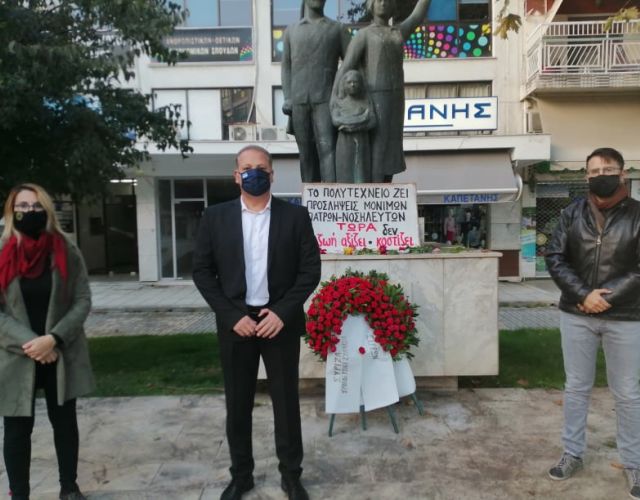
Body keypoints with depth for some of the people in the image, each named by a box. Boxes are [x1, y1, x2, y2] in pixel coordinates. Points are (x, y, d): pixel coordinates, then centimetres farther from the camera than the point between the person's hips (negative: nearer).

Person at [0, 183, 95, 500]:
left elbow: (83, 301, -5)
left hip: (61, 355, 1)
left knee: (64, 421, 13)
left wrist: (54, 338, -17)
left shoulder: (66, 251, -3)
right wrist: (28, 343, -17)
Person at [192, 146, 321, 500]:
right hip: (235, 323, 1)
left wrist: (282, 312, -13)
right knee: (237, 404, 11)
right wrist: (232, 316, -10)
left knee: (286, 401, 9)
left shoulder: (295, 216, -1)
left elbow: (311, 269, -3)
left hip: (280, 322, -1)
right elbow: (202, 272, 0)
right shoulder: (215, 218, 2)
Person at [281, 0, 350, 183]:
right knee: (307, 152, 5)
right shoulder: (291, 31, 13)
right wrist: (287, 99, -3)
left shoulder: (338, 29, 8)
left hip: (326, 101, -2)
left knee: (327, 150, -16)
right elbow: (286, 67, 11)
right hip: (299, 102, 2)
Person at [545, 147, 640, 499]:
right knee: (576, 388, 12)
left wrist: (606, 298, -16)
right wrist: (584, 296, -14)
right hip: (576, 315, 2)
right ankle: (572, 454, 27)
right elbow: (555, 258, -3)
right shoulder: (572, 214, 2)